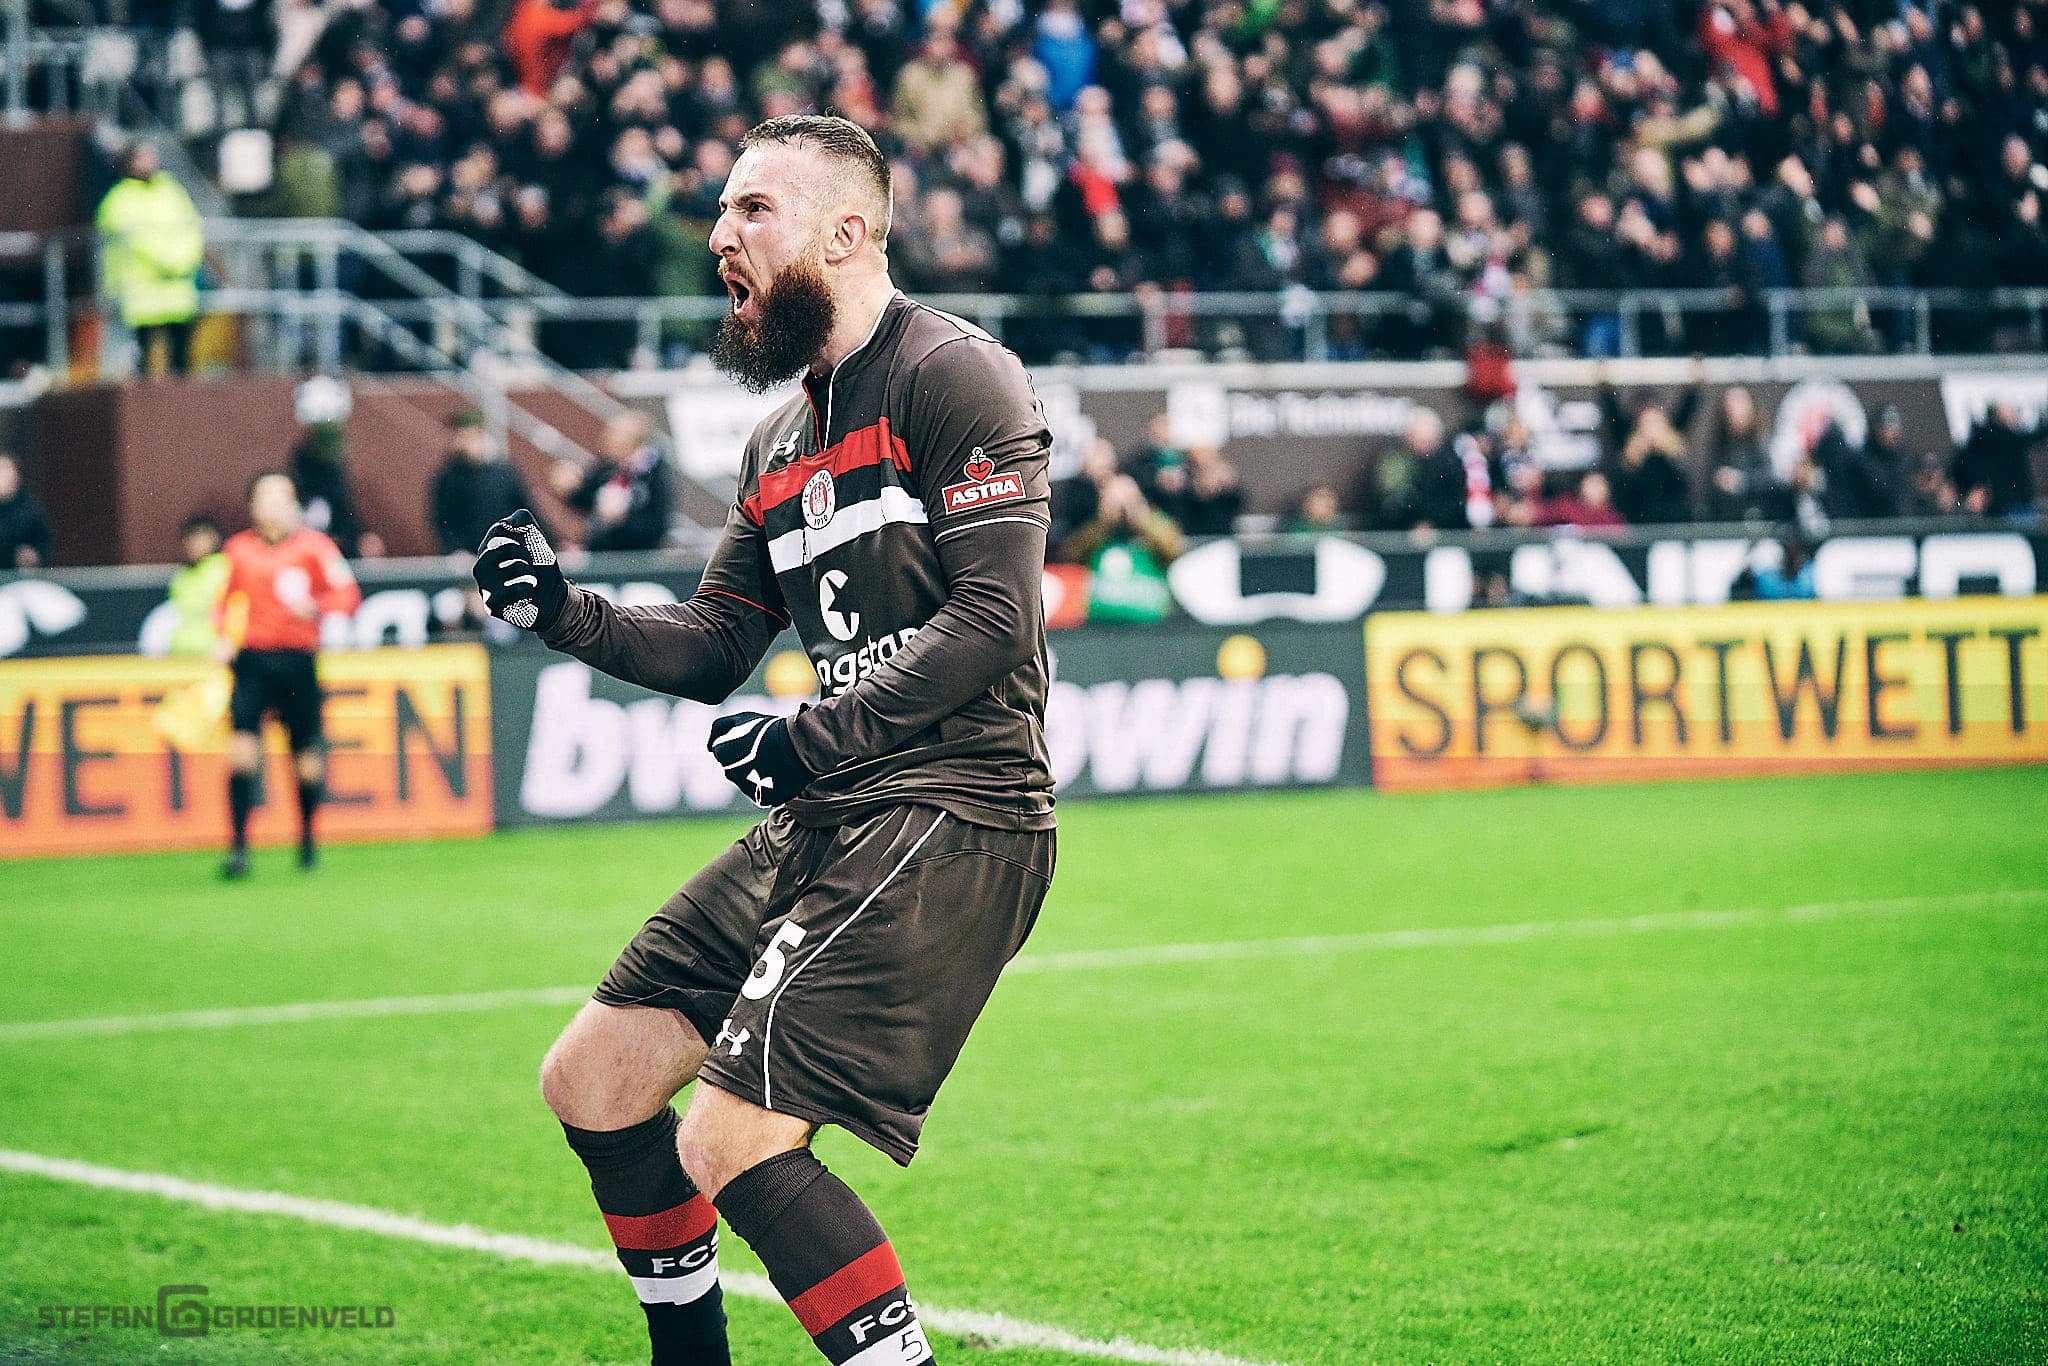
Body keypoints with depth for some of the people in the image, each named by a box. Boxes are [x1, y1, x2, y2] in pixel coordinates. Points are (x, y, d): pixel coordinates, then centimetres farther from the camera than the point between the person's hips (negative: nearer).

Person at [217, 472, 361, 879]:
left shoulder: (313, 546, 1)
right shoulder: (238, 549, 9)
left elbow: (348, 592, -4)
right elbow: (226, 601, 22)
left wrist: (316, 606, -22)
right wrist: (224, 637, 5)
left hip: (298, 661, -1)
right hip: (252, 659, 1)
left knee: (306, 754, 6)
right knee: (242, 746, -15)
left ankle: (308, 840, 28)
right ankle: (238, 848, -16)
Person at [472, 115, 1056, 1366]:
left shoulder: (953, 375, -9)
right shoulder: (783, 442, 18)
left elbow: (996, 623, -17)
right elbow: (716, 646, 20)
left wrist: (810, 743, -17)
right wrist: (566, 612, 4)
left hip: (951, 816, -9)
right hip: (825, 823, 9)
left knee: (730, 1140, -19)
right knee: (594, 1077, 10)